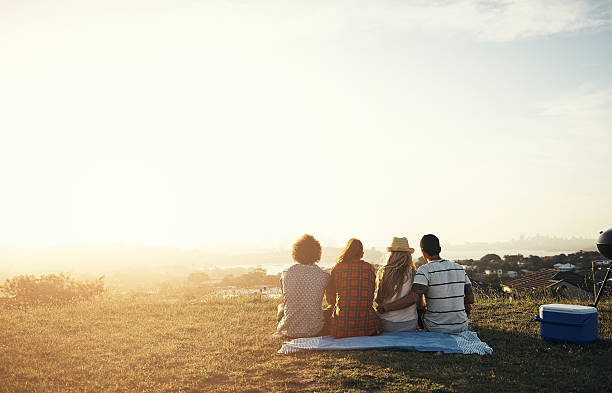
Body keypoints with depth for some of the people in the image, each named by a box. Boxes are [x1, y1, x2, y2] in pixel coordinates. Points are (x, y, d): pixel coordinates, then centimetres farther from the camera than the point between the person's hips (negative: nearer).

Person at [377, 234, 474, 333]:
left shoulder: (425, 270, -13)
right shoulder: (459, 268, 3)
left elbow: (412, 298, -26)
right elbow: (471, 298, 3)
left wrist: (384, 308, -23)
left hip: (436, 328, -4)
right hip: (462, 327, 4)